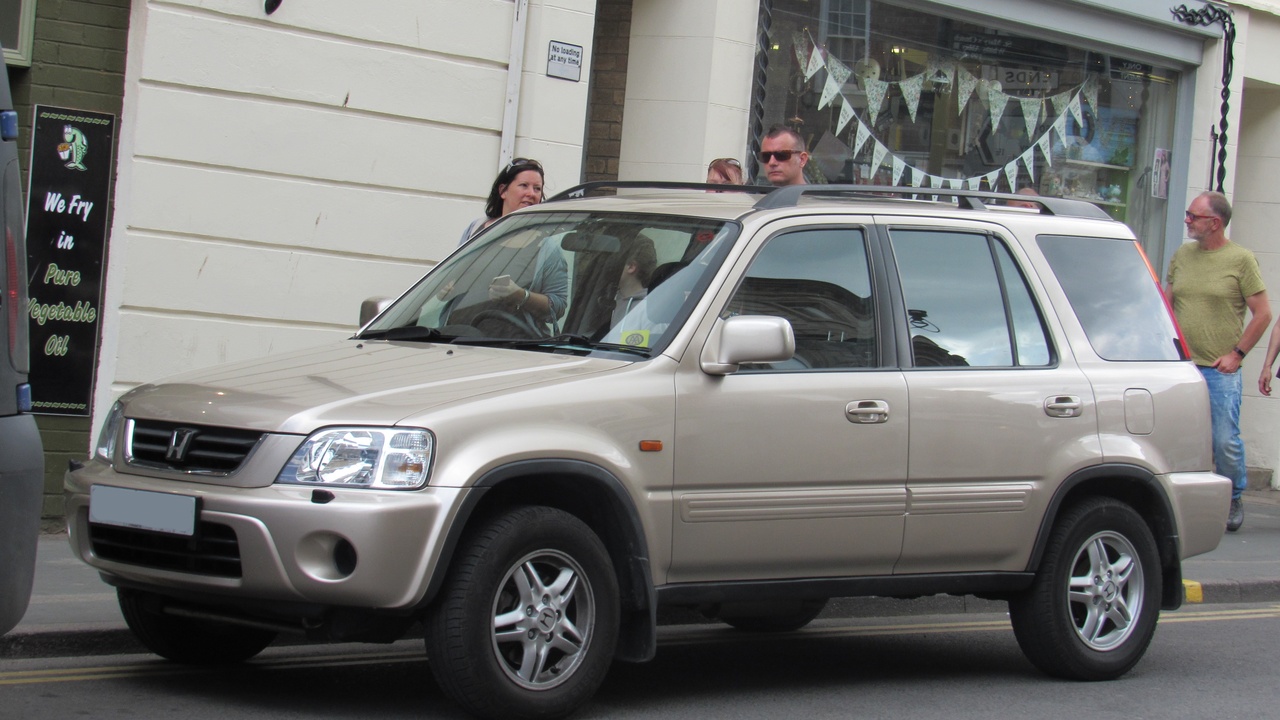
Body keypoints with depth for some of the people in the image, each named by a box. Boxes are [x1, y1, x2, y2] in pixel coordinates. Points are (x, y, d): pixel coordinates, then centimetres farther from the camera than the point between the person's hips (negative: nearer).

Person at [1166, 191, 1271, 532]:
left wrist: (1236, 354, -7)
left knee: (1225, 440, -4)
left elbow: (1263, 314, -2)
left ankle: (1233, 499, 16)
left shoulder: (1241, 259, -3)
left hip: (1220, 370, -4)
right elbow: (1166, 305, 18)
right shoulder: (1182, 255, 10)